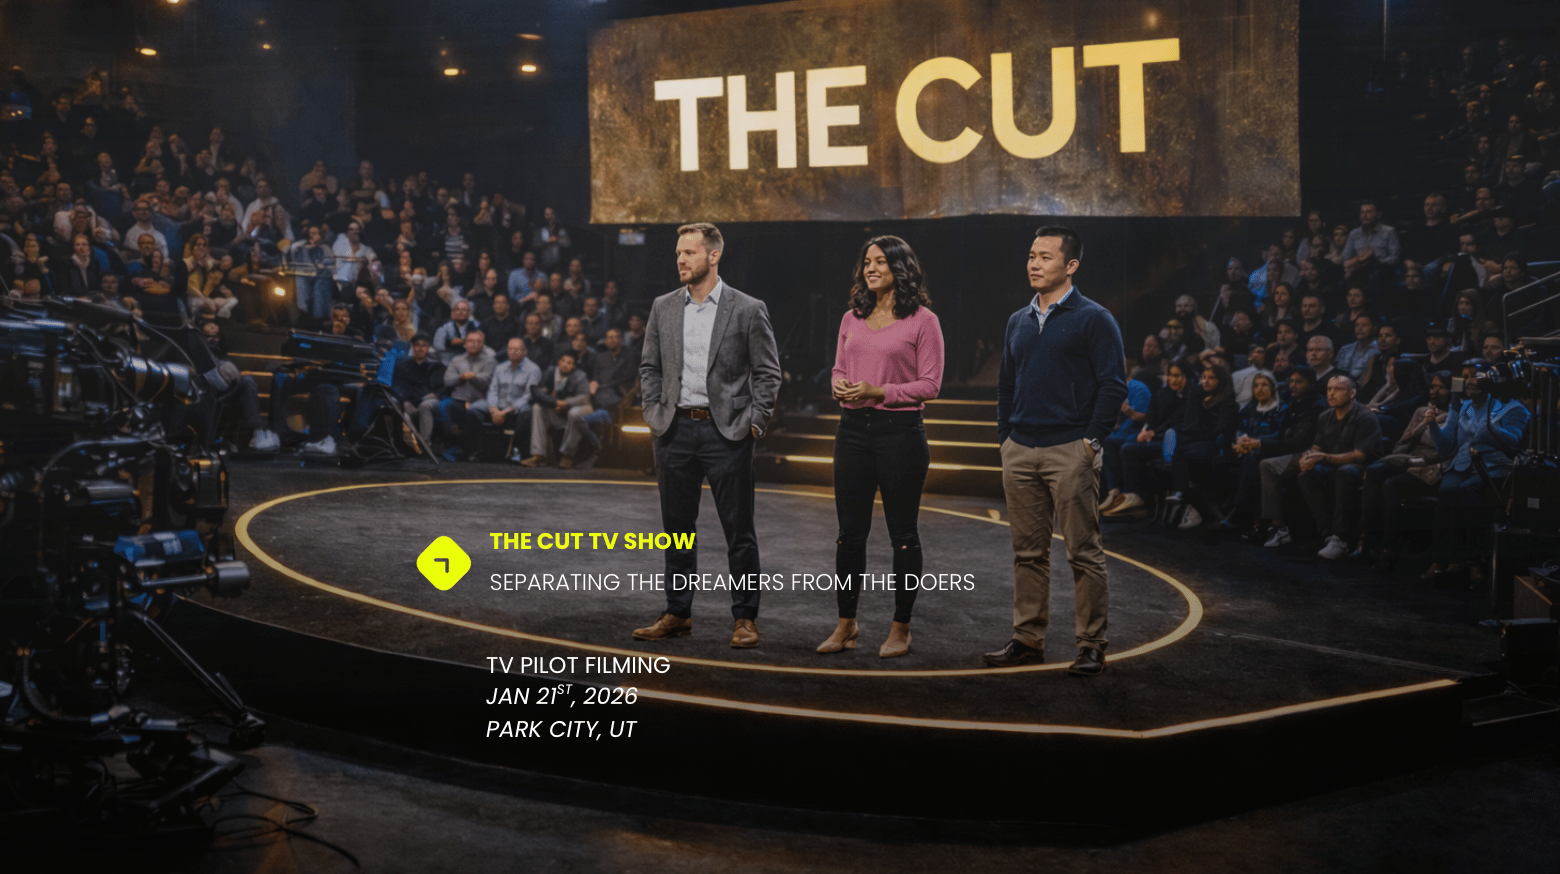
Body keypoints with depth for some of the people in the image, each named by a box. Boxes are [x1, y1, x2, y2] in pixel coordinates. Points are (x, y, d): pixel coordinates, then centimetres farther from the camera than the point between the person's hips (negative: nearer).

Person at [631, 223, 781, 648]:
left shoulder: (748, 310, -3)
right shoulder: (663, 307, 8)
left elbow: (767, 372, -1)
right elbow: (650, 367, 14)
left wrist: (754, 423, -8)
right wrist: (653, 414, 4)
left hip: (726, 432, -4)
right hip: (676, 430, 4)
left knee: (739, 530, 1)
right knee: (676, 527, 10)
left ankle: (744, 618, 11)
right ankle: (678, 614, 21)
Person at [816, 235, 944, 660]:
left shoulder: (922, 321, -4)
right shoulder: (851, 318, 12)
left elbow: (930, 384, -7)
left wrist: (879, 391, -16)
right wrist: (839, 386, -5)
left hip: (900, 431, -5)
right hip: (854, 429, 5)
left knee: (902, 533, 3)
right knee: (850, 531, 8)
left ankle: (901, 628, 14)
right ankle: (846, 624, 19)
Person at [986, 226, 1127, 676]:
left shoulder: (1093, 319, -3)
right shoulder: (1018, 322, 16)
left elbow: (1114, 385, -7)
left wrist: (1090, 441, -12)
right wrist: (1005, 438, 13)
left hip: (1070, 452, -6)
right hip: (1020, 453, 6)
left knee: (1083, 551, -2)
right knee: (1028, 551, 9)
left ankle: (1091, 644, 5)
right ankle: (1028, 639, 17)